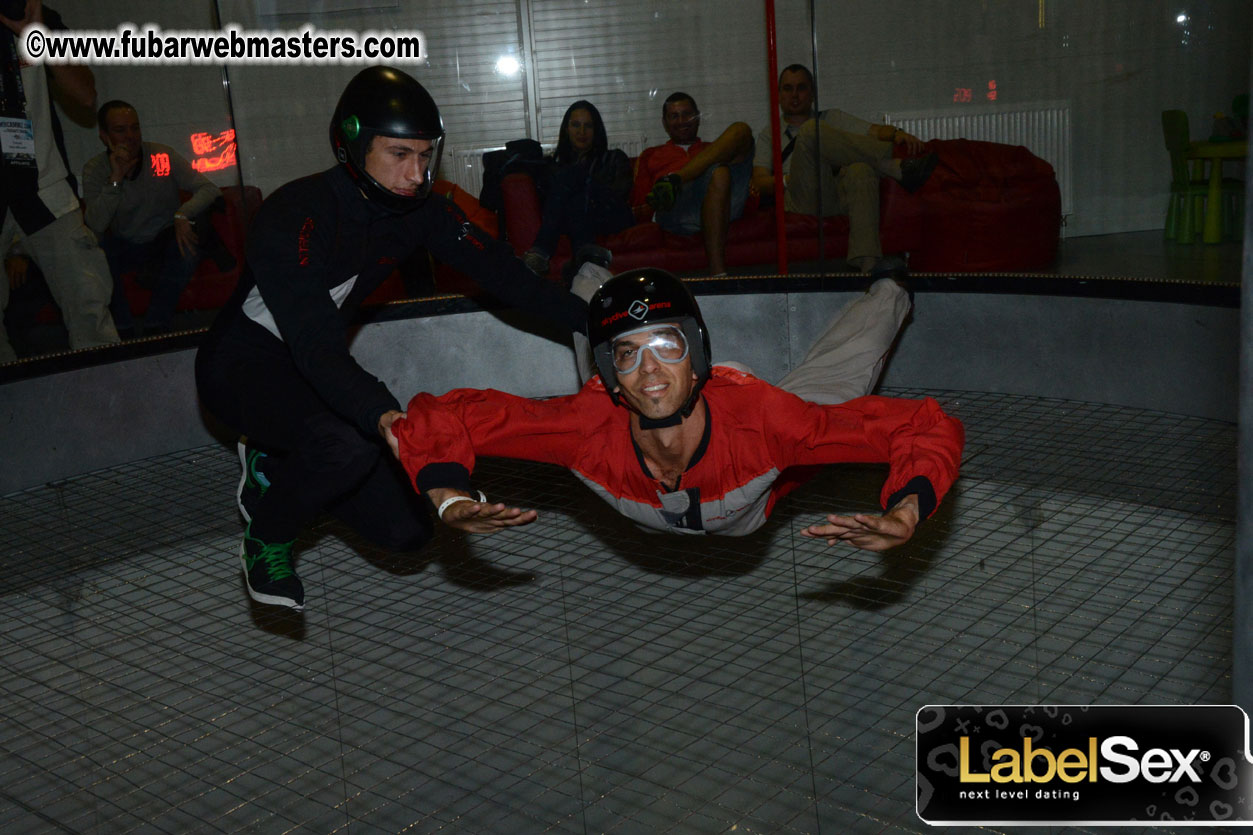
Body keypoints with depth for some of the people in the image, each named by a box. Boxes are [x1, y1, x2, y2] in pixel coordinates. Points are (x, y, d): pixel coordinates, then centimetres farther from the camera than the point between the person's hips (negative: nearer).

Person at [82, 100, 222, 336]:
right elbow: (95, 226, -23)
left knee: (195, 223, -29)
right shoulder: (95, 170, -10)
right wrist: (115, 179, -32)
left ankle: (156, 324, -23)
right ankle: (124, 327, -16)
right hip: (125, 249, 0)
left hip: (164, 246, 0)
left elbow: (210, 189, -19)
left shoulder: (162, 156, -12)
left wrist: (183, 215, -38)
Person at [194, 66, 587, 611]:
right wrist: (383, 415, -57)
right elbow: (315, 345, -40)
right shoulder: (295, 217, -30)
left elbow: (498, 269, -7)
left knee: (405, 529, 0)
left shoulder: (415, 210, -9)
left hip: (318, 370, 7)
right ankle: (266, 538, -6)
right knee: (346, 445, -39)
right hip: (242, 363, -6)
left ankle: (272, 466, 23)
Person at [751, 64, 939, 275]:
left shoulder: (833, 119, 32)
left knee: (861, 170, -36)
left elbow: (876, 130, 15)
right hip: (803, 200, -1)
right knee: (811, 131, -25)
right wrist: (787, 180, -9)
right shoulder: (769, 134, 28)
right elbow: (760, 181, 12)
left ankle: (867, 259, -53)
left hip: (840, 195, 2)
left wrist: (897, 134, -8)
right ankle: (899, 167, -26)